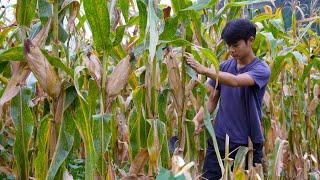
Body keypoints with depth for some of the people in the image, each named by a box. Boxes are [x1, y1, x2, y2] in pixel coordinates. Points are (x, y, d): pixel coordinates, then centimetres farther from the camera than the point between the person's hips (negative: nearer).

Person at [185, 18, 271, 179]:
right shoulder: (223, 67, 5)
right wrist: (199, 117, -11)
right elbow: (213, 99, 8)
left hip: (249, 143, -3)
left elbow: (236, 81, -28)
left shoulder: (261, 69, -9)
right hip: (220, 139, 3)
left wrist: (203, 70, -37)